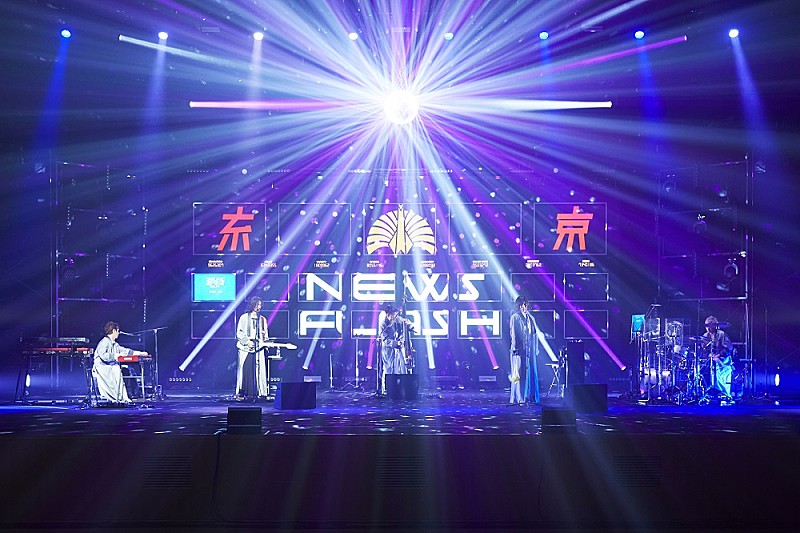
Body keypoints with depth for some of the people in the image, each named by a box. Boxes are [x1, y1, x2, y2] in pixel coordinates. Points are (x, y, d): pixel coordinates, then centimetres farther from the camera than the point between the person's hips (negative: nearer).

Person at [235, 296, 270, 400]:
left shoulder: (262, 319, 15)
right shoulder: (244, 317, 4)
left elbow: (265, 333, 17)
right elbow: (239, 333, -1)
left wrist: (265, 338, -3)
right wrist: (247, 341, -13)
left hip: (258, 348, 3)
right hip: (245, 348, -3)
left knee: (259, 370, -2)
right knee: (245, 370, -5)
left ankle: (260, 392, -1)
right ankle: (241, 393, -1)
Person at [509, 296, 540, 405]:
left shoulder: (530, 318, 16)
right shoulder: (515, 318, -1)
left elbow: (534, 334, 17)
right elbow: (513, 334, -6)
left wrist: (536, 348, 11)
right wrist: (515, 348, -13)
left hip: (530, 350, 6)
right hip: (519, 350, -6)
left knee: (531, 372, 5)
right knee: (519, 374, -6)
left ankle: (529, 396, 9)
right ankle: (518, 398, -4)